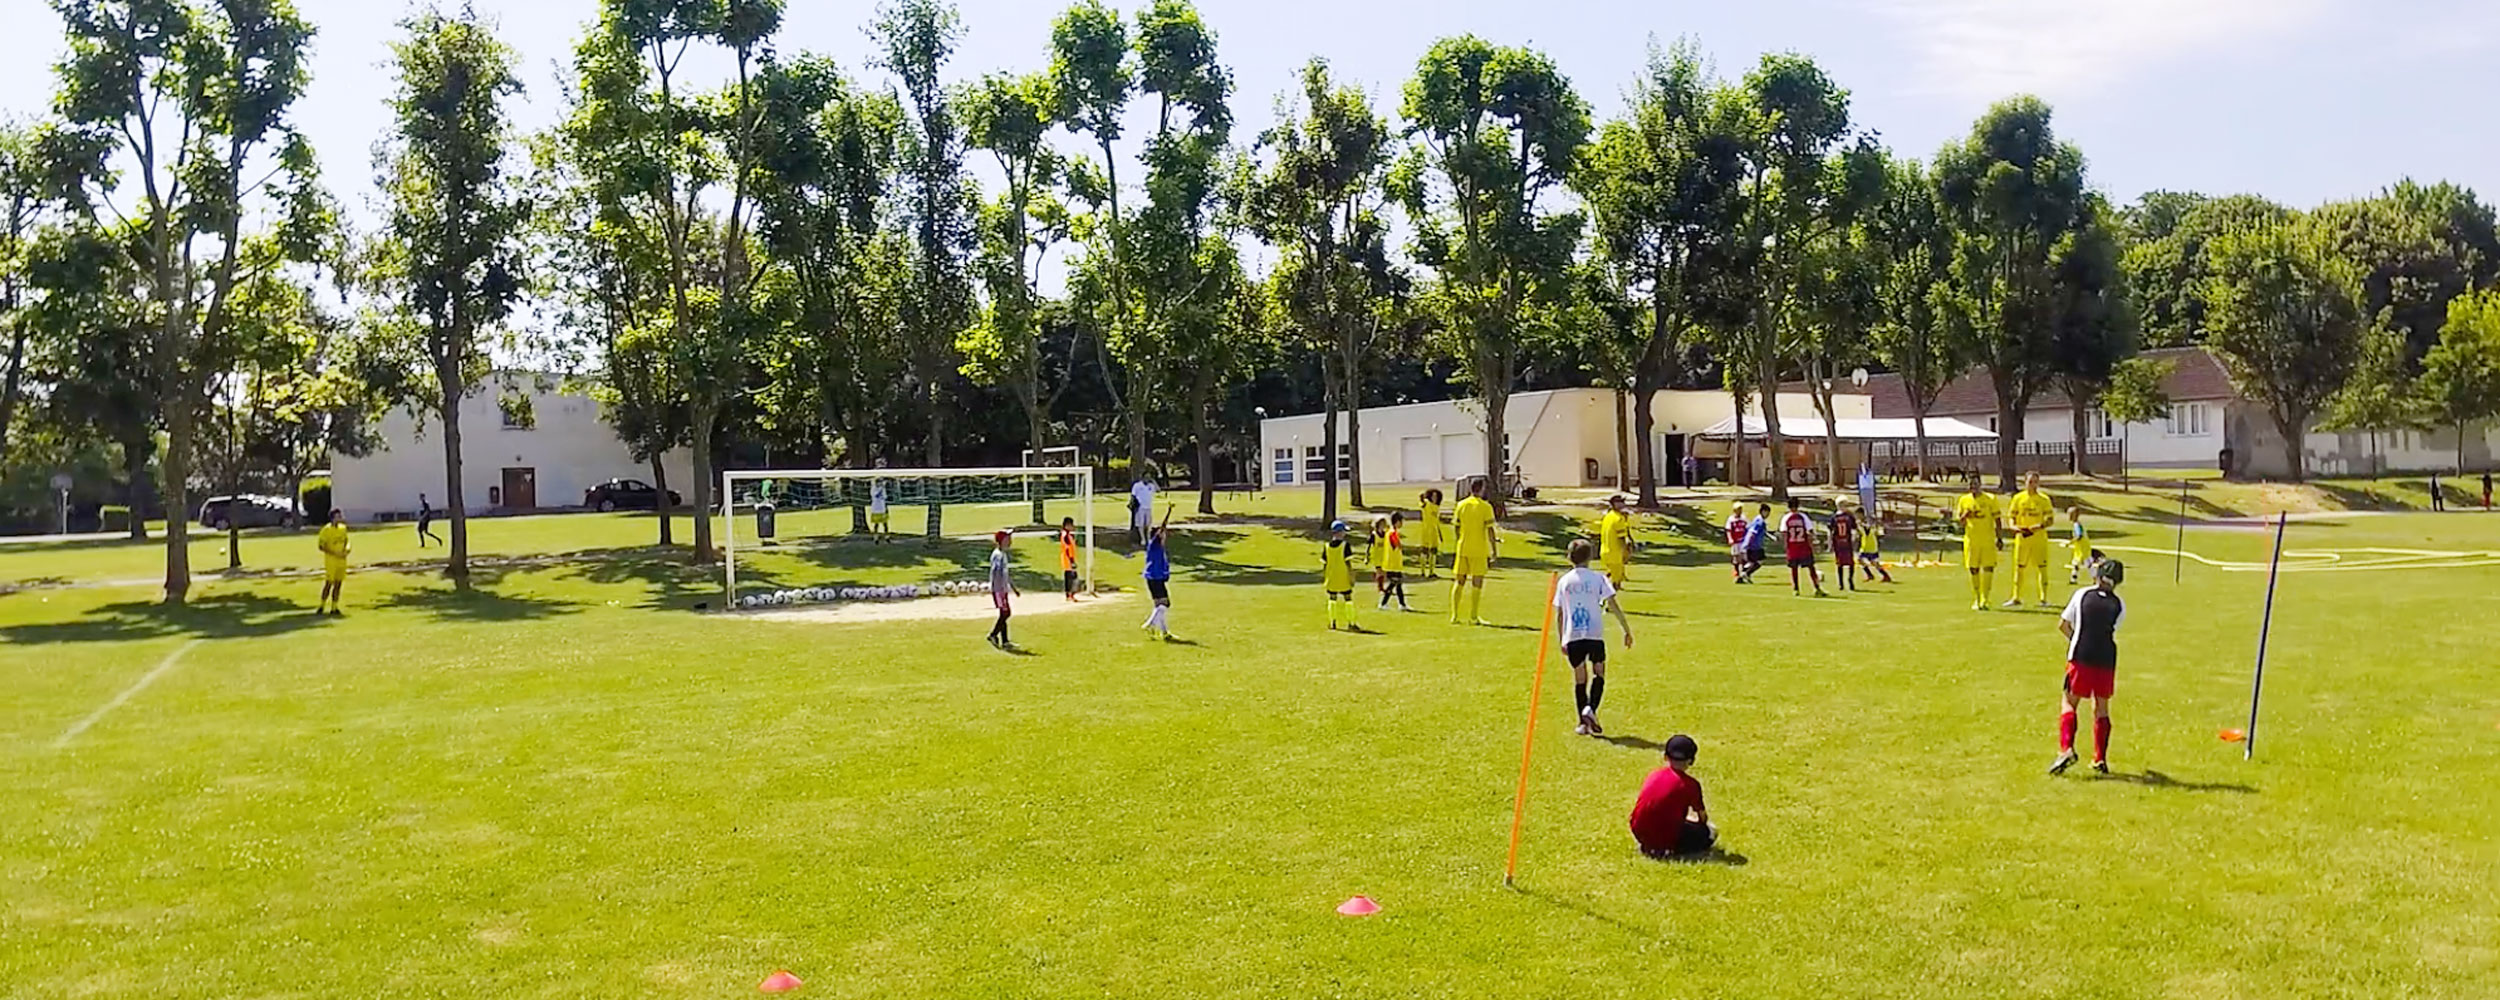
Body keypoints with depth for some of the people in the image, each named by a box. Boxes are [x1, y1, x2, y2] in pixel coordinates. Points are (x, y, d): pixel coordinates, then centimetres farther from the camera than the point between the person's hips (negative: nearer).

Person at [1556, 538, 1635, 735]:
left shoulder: (1563, 581, 9)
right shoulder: (1598, 578, 2)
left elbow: (1559, 613, 12)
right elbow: (1613, 605, -3)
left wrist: (1562, 640, 20)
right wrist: (1626, 629, 1)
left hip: (1572, 636, 2)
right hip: (1595, 634, -2)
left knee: (1579, 678, 11)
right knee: (1598, 674, 12)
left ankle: (1583, 723, 11)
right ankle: (1590, 709, -10)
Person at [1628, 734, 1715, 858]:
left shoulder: (1653, 775, 8)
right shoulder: (1690, 784, -7)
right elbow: (1702, 818, 5)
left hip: (1639, 834, 7)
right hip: (1667, 839, -7)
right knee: (1711, 832, 9)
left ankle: (1648, 847, 13)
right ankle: (1670, 851, -7)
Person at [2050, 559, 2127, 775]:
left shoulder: (2081, 595, 1)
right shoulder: (2119, 605, 1)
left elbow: (2063, 625, 4)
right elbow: (2112, 631, 3)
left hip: (2080, 658, -1)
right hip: (2106, 660, 1)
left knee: (2069, 703, 5)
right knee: (2101, 708, 13)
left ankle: (2066, 749, -15)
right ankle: (2100, 759, 15)